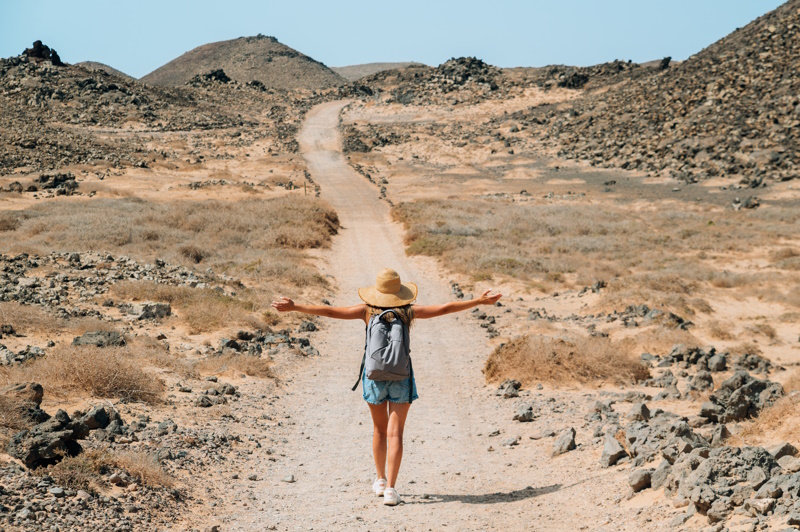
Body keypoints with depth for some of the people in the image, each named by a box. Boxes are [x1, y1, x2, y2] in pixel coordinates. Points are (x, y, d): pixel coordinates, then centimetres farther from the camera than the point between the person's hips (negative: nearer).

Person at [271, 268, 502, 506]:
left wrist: (294, 307, 0)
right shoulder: (409, 311, -2)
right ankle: (390, 489, -9)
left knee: (379, 430, 19)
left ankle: (381, 480, 31)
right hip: (401, 377, -1)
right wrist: (479, 301, 11)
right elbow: (445, 308, 2)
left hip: (374, 376, 1)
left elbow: (329, 311, -5)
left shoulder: (367, 311, -3)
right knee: (395, 433, -1)